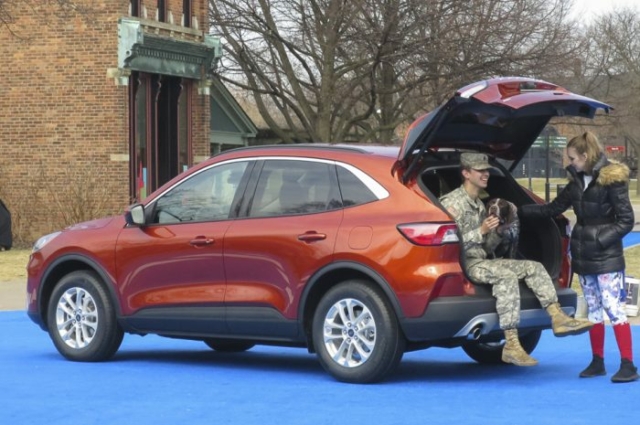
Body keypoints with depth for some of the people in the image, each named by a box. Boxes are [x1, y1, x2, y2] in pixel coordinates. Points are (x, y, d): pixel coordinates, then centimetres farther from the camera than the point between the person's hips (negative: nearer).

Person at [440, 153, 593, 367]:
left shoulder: (479, 205, 20)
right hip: (465, 263, -9)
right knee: (507, 277, -33)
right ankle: (511, 346, -37)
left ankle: (558, 318, -12)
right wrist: (480, 232, -20)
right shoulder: (452, 202, -8)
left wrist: (496, 232, 2)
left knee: (534, 268, -3)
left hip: (482, 260, 9)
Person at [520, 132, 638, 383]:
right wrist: (520, 211, 11)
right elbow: (553, 209, 16)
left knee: (614, 309, -9)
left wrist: (601, 239, -18)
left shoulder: (611, 181, -11)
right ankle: (597, 362, 17)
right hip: (584, 258, 7)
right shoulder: (577, 183, 9)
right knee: (593, 310, 10)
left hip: (607, 258, -7)